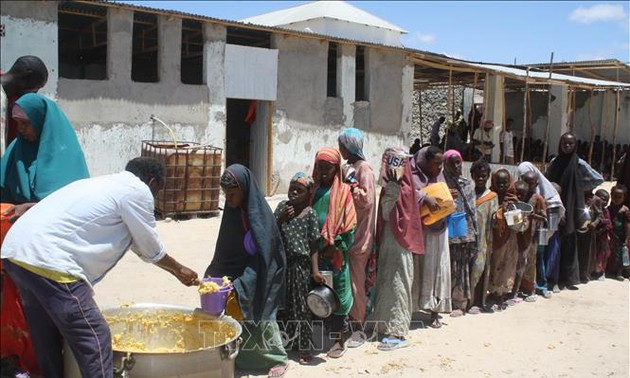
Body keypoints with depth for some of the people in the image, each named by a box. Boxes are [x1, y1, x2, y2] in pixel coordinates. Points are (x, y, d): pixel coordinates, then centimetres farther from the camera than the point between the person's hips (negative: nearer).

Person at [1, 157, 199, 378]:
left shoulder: (106, 184, 27)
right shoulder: (137, 190, 0)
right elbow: (151, 249, 10)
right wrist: (179, 270, 28)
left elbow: (137, 242, 35)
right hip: (47, 260, -10)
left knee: (49, 340, 21)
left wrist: (176, 270, 41)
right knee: (94, 340, -1)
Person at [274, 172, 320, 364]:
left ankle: (304, 347, 13)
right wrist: (281, 218, -12)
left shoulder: (310, 213, -7)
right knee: (284, 303, 13)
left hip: (300, 262, -4)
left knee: (300, 305, 3)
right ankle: (288, 339, 30)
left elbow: (313, 244, -6)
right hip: (281, 261, 4)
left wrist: (315, 270, -9)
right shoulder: (282, 206, 4)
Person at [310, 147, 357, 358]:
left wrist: (336, 246, -13)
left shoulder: (343, 191, -4)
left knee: (336, 294, 3)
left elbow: (348, 224, -7)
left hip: (335, 253, -4)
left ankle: (340, 339, 13)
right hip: (315, 252, 4)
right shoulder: (314, 190, 8)